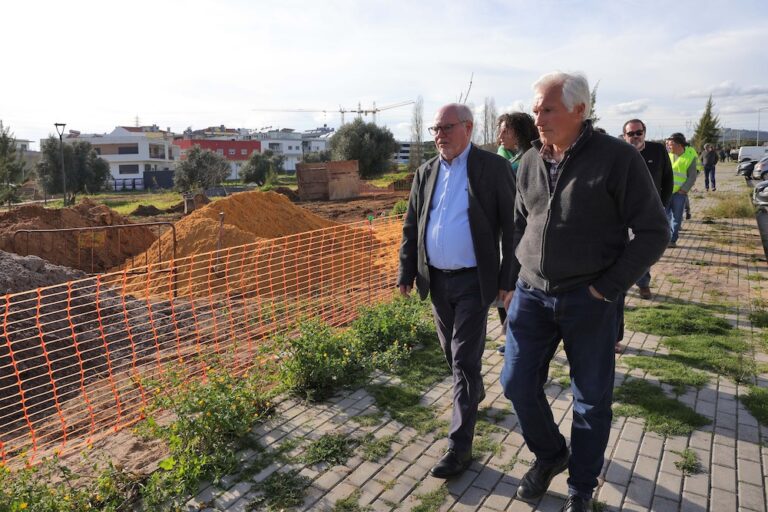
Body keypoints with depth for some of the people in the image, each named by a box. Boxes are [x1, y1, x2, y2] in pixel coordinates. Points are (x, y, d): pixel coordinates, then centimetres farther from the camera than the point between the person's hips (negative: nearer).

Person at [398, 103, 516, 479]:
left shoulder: (493, 168, -8)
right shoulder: (426, 172, 7)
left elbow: (512, 225, -7)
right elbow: (411, 226, 11)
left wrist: (508, 278, -10)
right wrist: (406, 272, 6)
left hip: (473, 281, -5)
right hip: (436, 279, 5)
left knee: (465, 359, -4)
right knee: (453, 352, 20)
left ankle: (460, 446, 5)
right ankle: (474, 392, 48)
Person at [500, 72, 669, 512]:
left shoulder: (617, 157, -10)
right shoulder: (530, 161, 5)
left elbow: (653, 231, -9)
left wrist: (607, 289, -12)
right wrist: (512, 278, 11)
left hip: (588, 300, -4)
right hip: (531, 295, 5)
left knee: (592, 399, 9)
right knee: (518, 383, 8)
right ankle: (550, 455, 36)